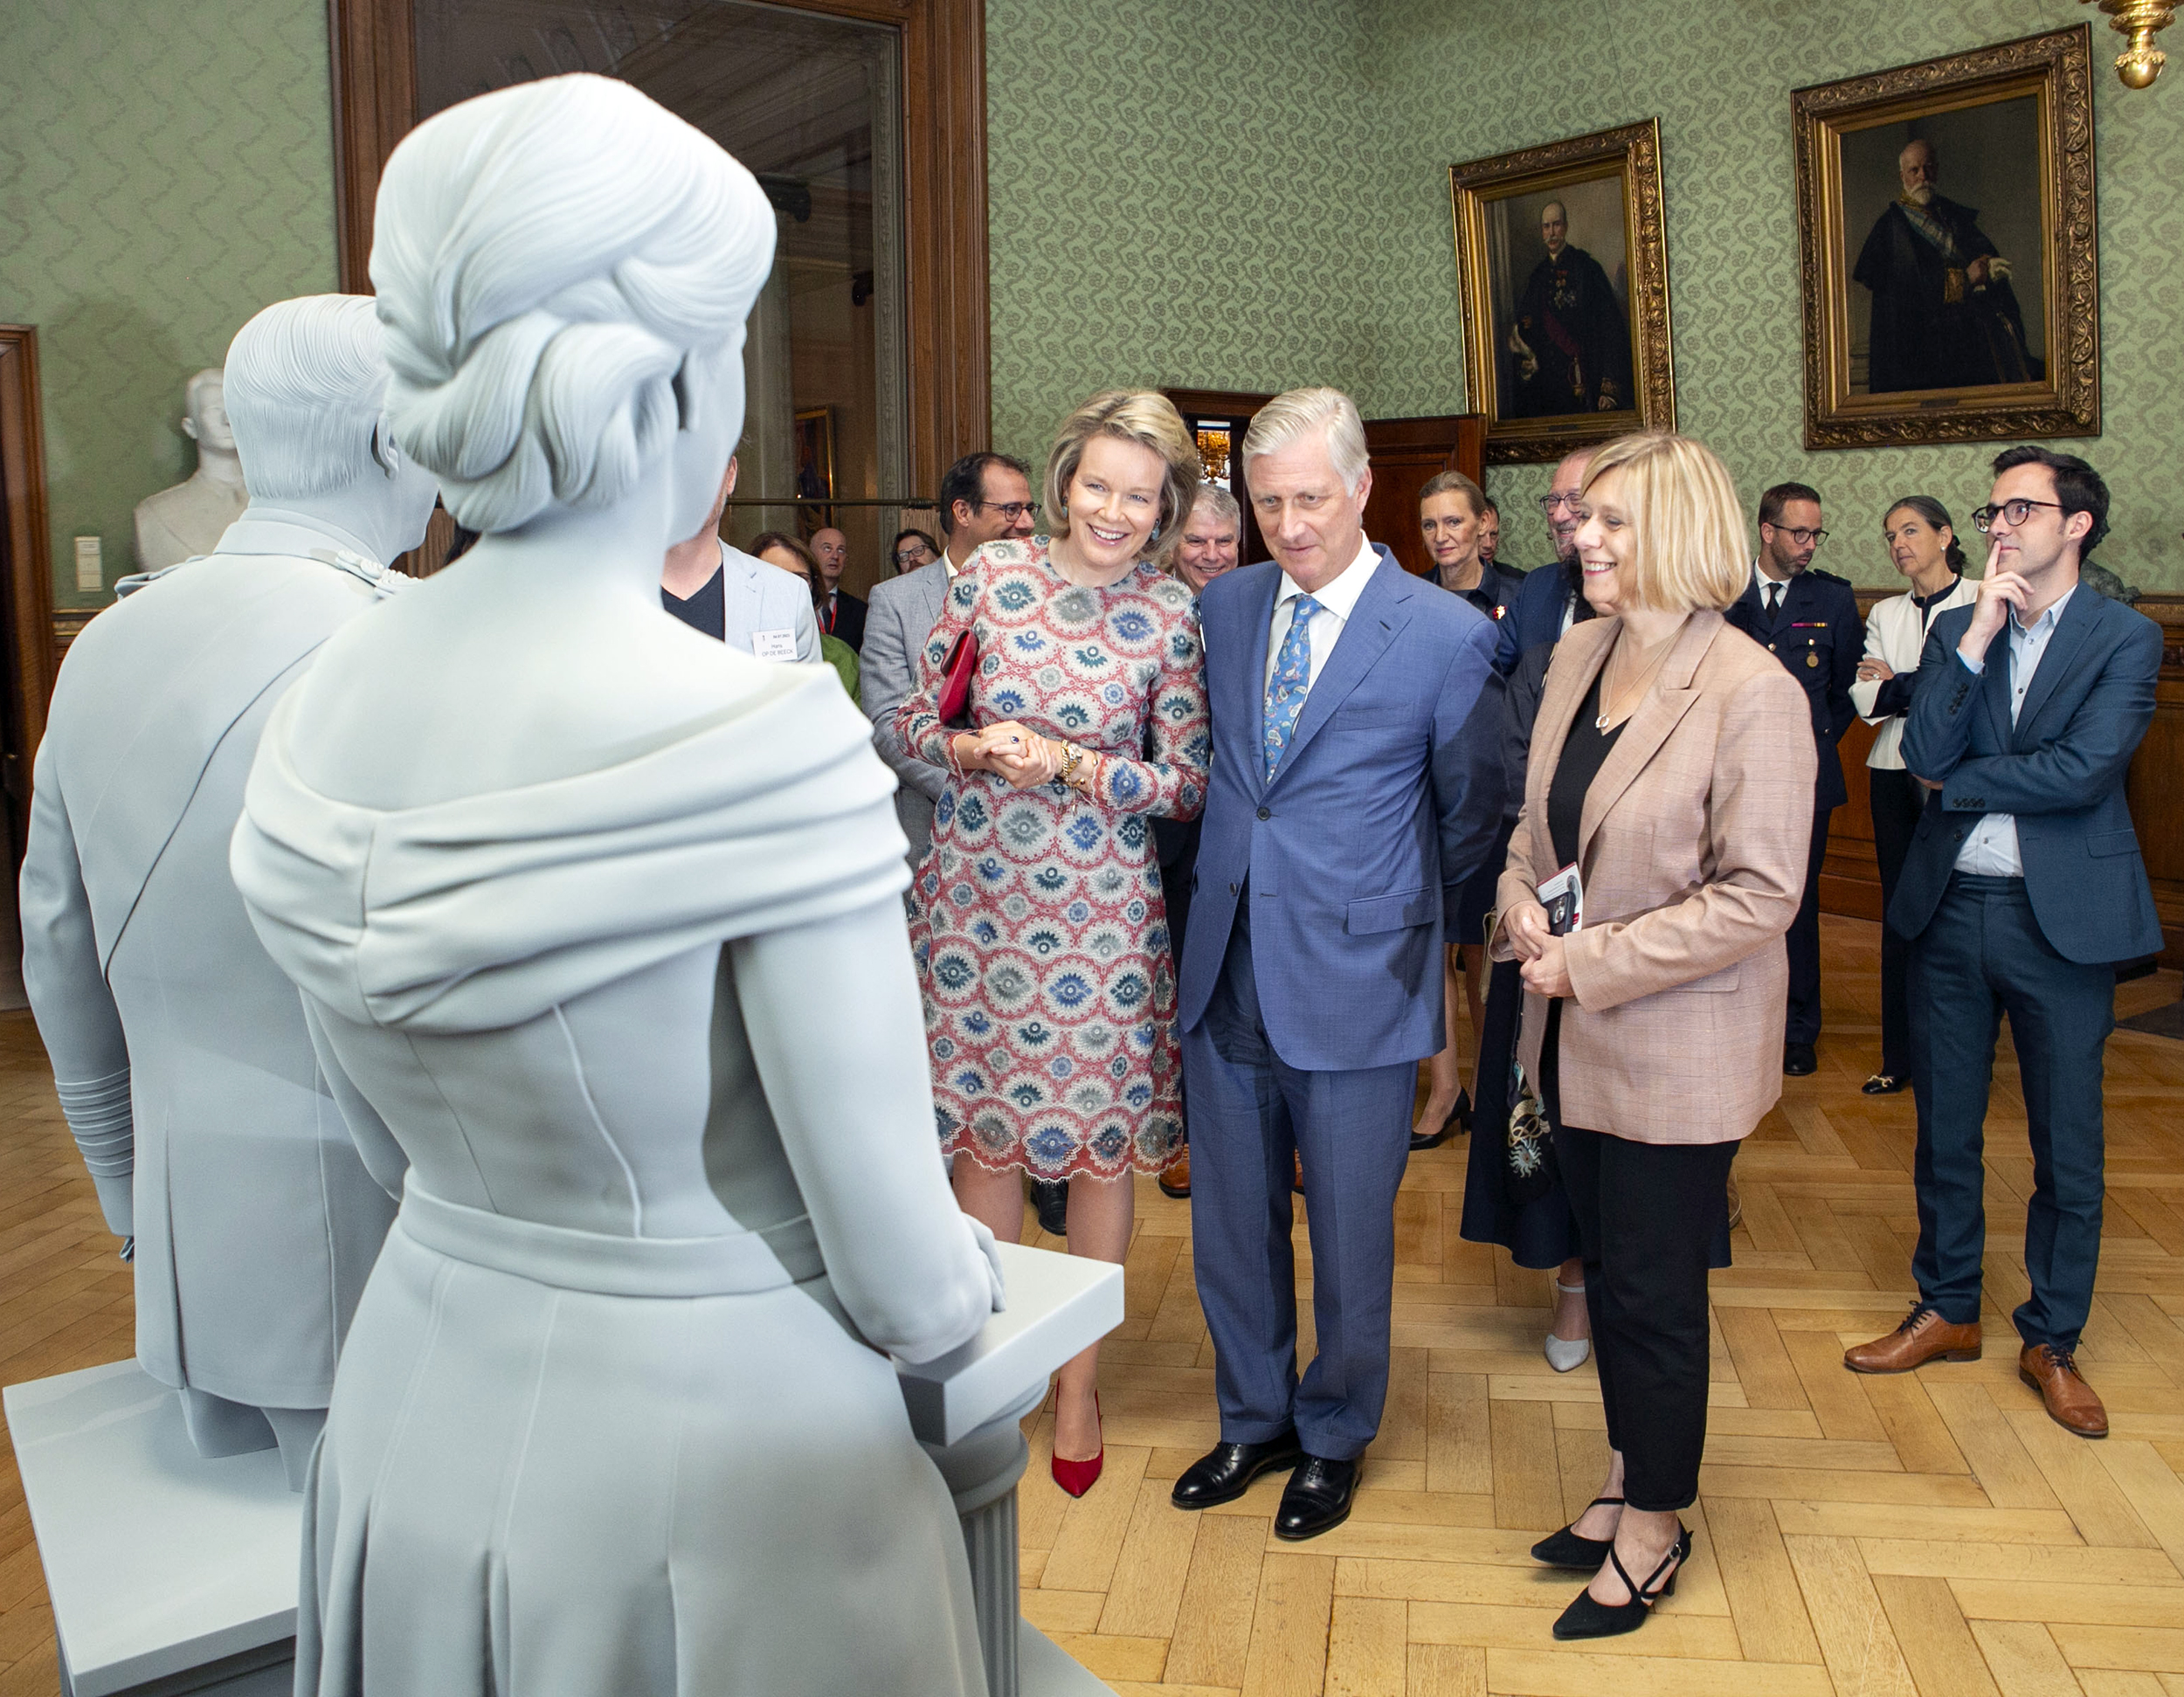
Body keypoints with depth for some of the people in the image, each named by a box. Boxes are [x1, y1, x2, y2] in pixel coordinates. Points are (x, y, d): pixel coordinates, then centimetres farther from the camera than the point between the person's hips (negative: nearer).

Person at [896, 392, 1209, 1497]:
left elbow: (1187, 784, -3)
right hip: (976, 893, 1)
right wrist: (974, 748, -16)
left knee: (1101, 1143, 7)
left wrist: (1073, 765, -17)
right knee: (984, 1128, 10)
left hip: (1102, 909, -1)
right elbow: (916, 720, 5)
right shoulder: (990, 573, -1)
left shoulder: (1172, 618, -4)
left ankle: (1080, 1383, 26)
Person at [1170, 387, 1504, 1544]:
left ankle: (1335, 1439, 34)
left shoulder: (1447, 635, -9)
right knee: (1230, 1227, 16)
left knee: (1349, 1238, 11)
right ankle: (1254, 1419, 38)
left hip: (1354, 982, -4)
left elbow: (1470, 816, 2)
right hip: (1225, 973, 4)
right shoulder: (1222, 608, 5)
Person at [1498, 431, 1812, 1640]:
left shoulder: (1751, 695, -19)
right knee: (1608, 1270, 20)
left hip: (1678, 1051, -7)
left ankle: (1655, 1526, 30)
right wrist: (1522, 899, -5)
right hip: (1576, 1039, 7)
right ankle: (1629, 1484, 40)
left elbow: (1757, 897, -20)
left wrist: (1592, 960, -19)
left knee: (1652, 1291, 7)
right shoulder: (1578, 655, 3)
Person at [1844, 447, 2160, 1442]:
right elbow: (1923, 754, -8)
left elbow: (2084, 769, -17)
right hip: (1951, 909, 3)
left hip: (2063, 916, -3)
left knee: (2067, 1144, 7)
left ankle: (2052, 1342, 24)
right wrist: (1979, 633, -13)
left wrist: (1956, 785, -8)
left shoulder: (2126, 638, -4)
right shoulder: (1956, 629, 7)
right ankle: (1947, 1311, 30)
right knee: (1945, 1129, 13)